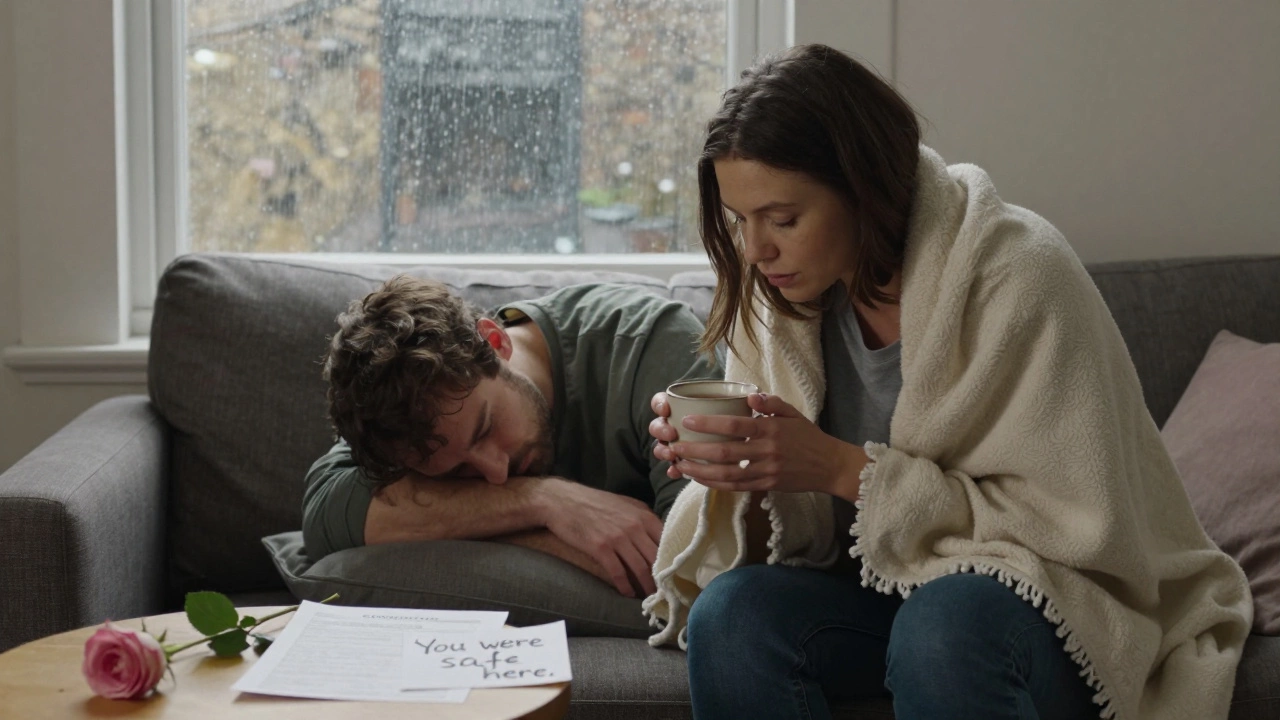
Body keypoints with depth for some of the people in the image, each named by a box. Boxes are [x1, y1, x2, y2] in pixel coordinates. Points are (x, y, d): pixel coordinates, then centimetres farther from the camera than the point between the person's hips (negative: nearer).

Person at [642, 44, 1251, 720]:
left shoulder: (1019, 277, -19)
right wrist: (733, 477, -21)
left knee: (943, 625, -37)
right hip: (888, 594, 5)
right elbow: (799, 533, 3)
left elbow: (1065, 524, -19)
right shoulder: (779, 297, -1)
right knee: (730, 614, -24)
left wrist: (847, 469, -25)